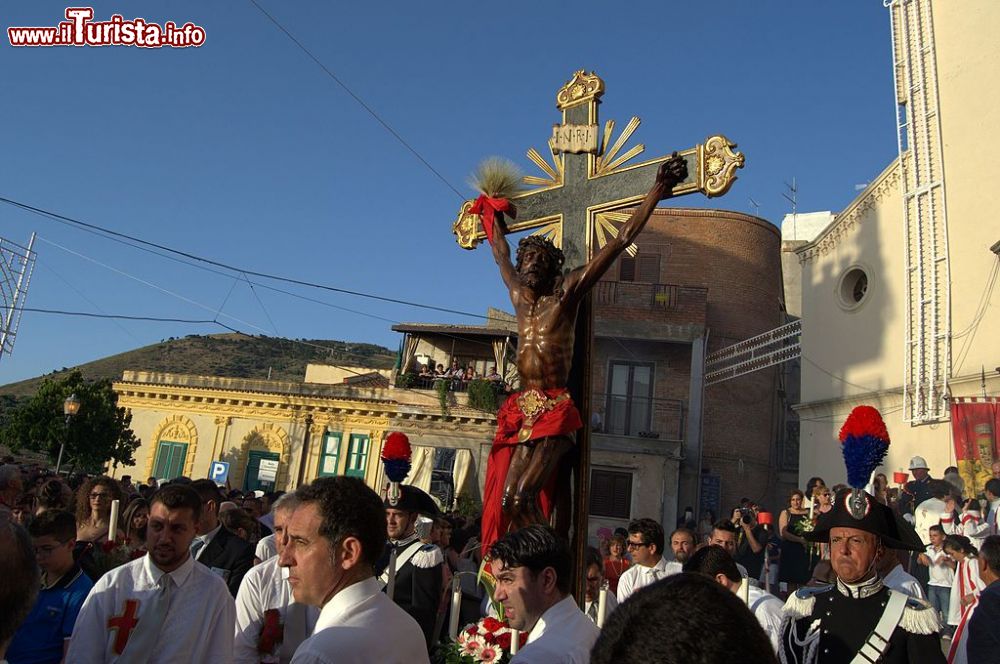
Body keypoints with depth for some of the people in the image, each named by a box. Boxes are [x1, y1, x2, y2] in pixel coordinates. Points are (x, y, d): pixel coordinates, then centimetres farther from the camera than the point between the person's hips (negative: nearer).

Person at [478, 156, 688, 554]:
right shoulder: (518, 294, 16)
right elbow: (500, 251, 34)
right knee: (504, 498, 0)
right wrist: (491, 213, 48)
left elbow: (622, 240, -3)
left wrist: (659, 189, -4)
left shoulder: (568, 290, 1)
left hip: (554, 412, -6)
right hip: (520, 410, 6)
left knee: (522, 496, -18)